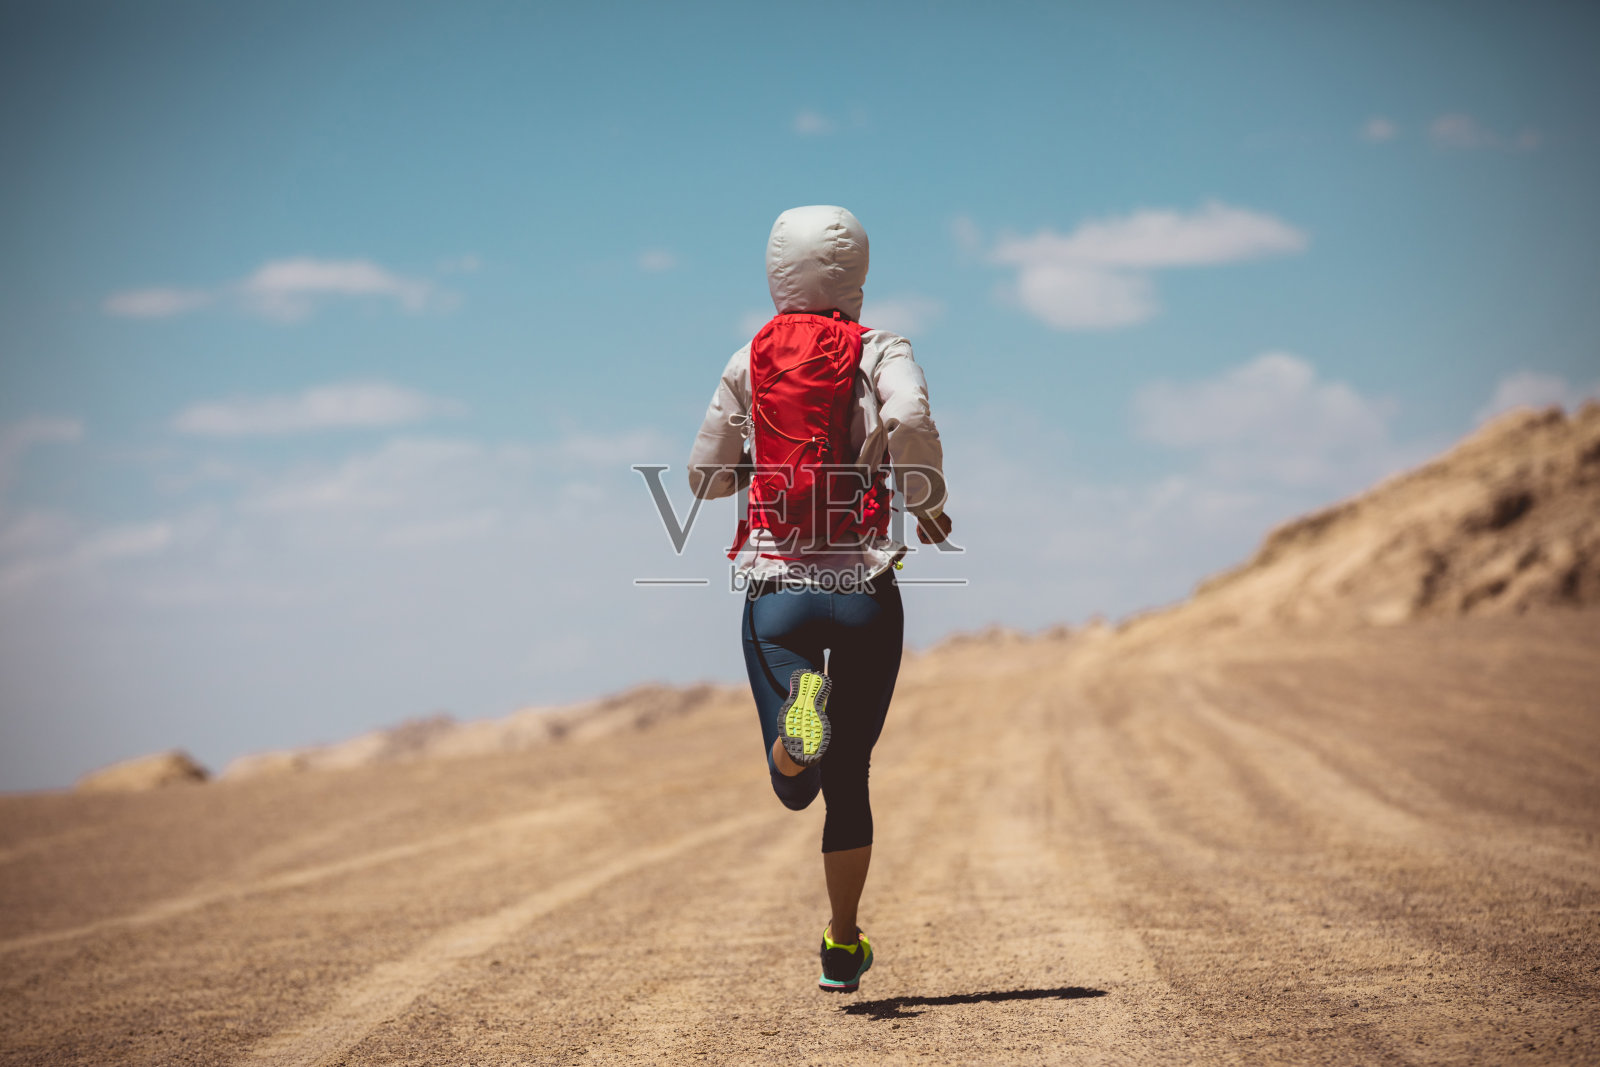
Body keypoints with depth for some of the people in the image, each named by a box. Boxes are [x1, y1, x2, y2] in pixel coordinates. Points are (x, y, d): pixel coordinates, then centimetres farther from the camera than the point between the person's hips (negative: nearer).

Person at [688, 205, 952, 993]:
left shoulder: (749, 362, 9)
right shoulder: (879, 350, 2)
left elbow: (705, 477, 13)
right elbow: (909, 417, -20)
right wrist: (927, 501, -4)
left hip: (776, 588, 0)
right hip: (865, 589, 0)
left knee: (794, 786, -9)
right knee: (848, 775, 15)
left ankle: (800, 709, -43)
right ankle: (842, 949, 20)